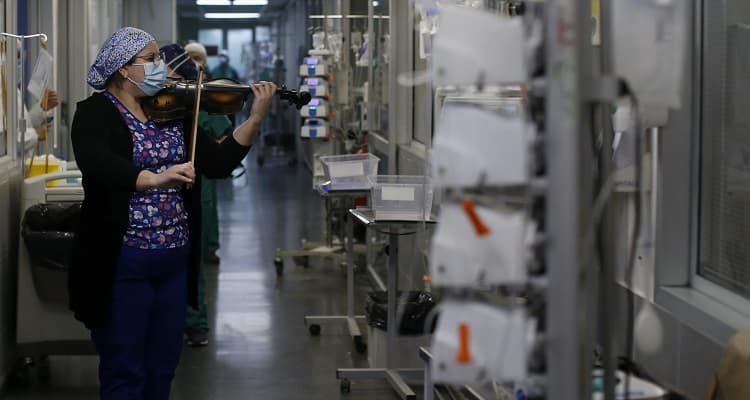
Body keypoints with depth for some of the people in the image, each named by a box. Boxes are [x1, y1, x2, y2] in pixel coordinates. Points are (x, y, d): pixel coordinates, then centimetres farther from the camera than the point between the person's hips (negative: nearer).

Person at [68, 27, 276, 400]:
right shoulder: (96, 112, -7)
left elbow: (218, 163, 6)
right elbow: (94, 161, -28)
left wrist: (255, 118, -6)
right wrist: (152, 178, -43)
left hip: (174, 260, 6)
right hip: (123, 261, -6)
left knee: (162, 369, 14)